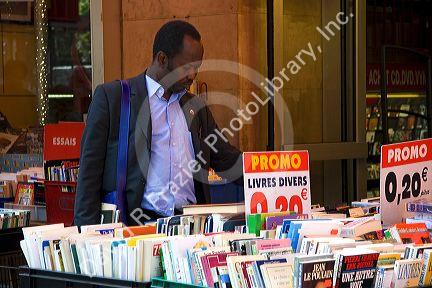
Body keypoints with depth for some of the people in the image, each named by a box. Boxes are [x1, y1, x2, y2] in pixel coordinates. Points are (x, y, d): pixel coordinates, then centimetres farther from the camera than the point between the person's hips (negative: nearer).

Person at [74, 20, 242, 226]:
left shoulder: (196, 106, 20)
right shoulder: (111, 97, 3)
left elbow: (226, 159, 25)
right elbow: (90, 168, 1)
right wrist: (88, 234, -6)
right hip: (136, 225, -5)